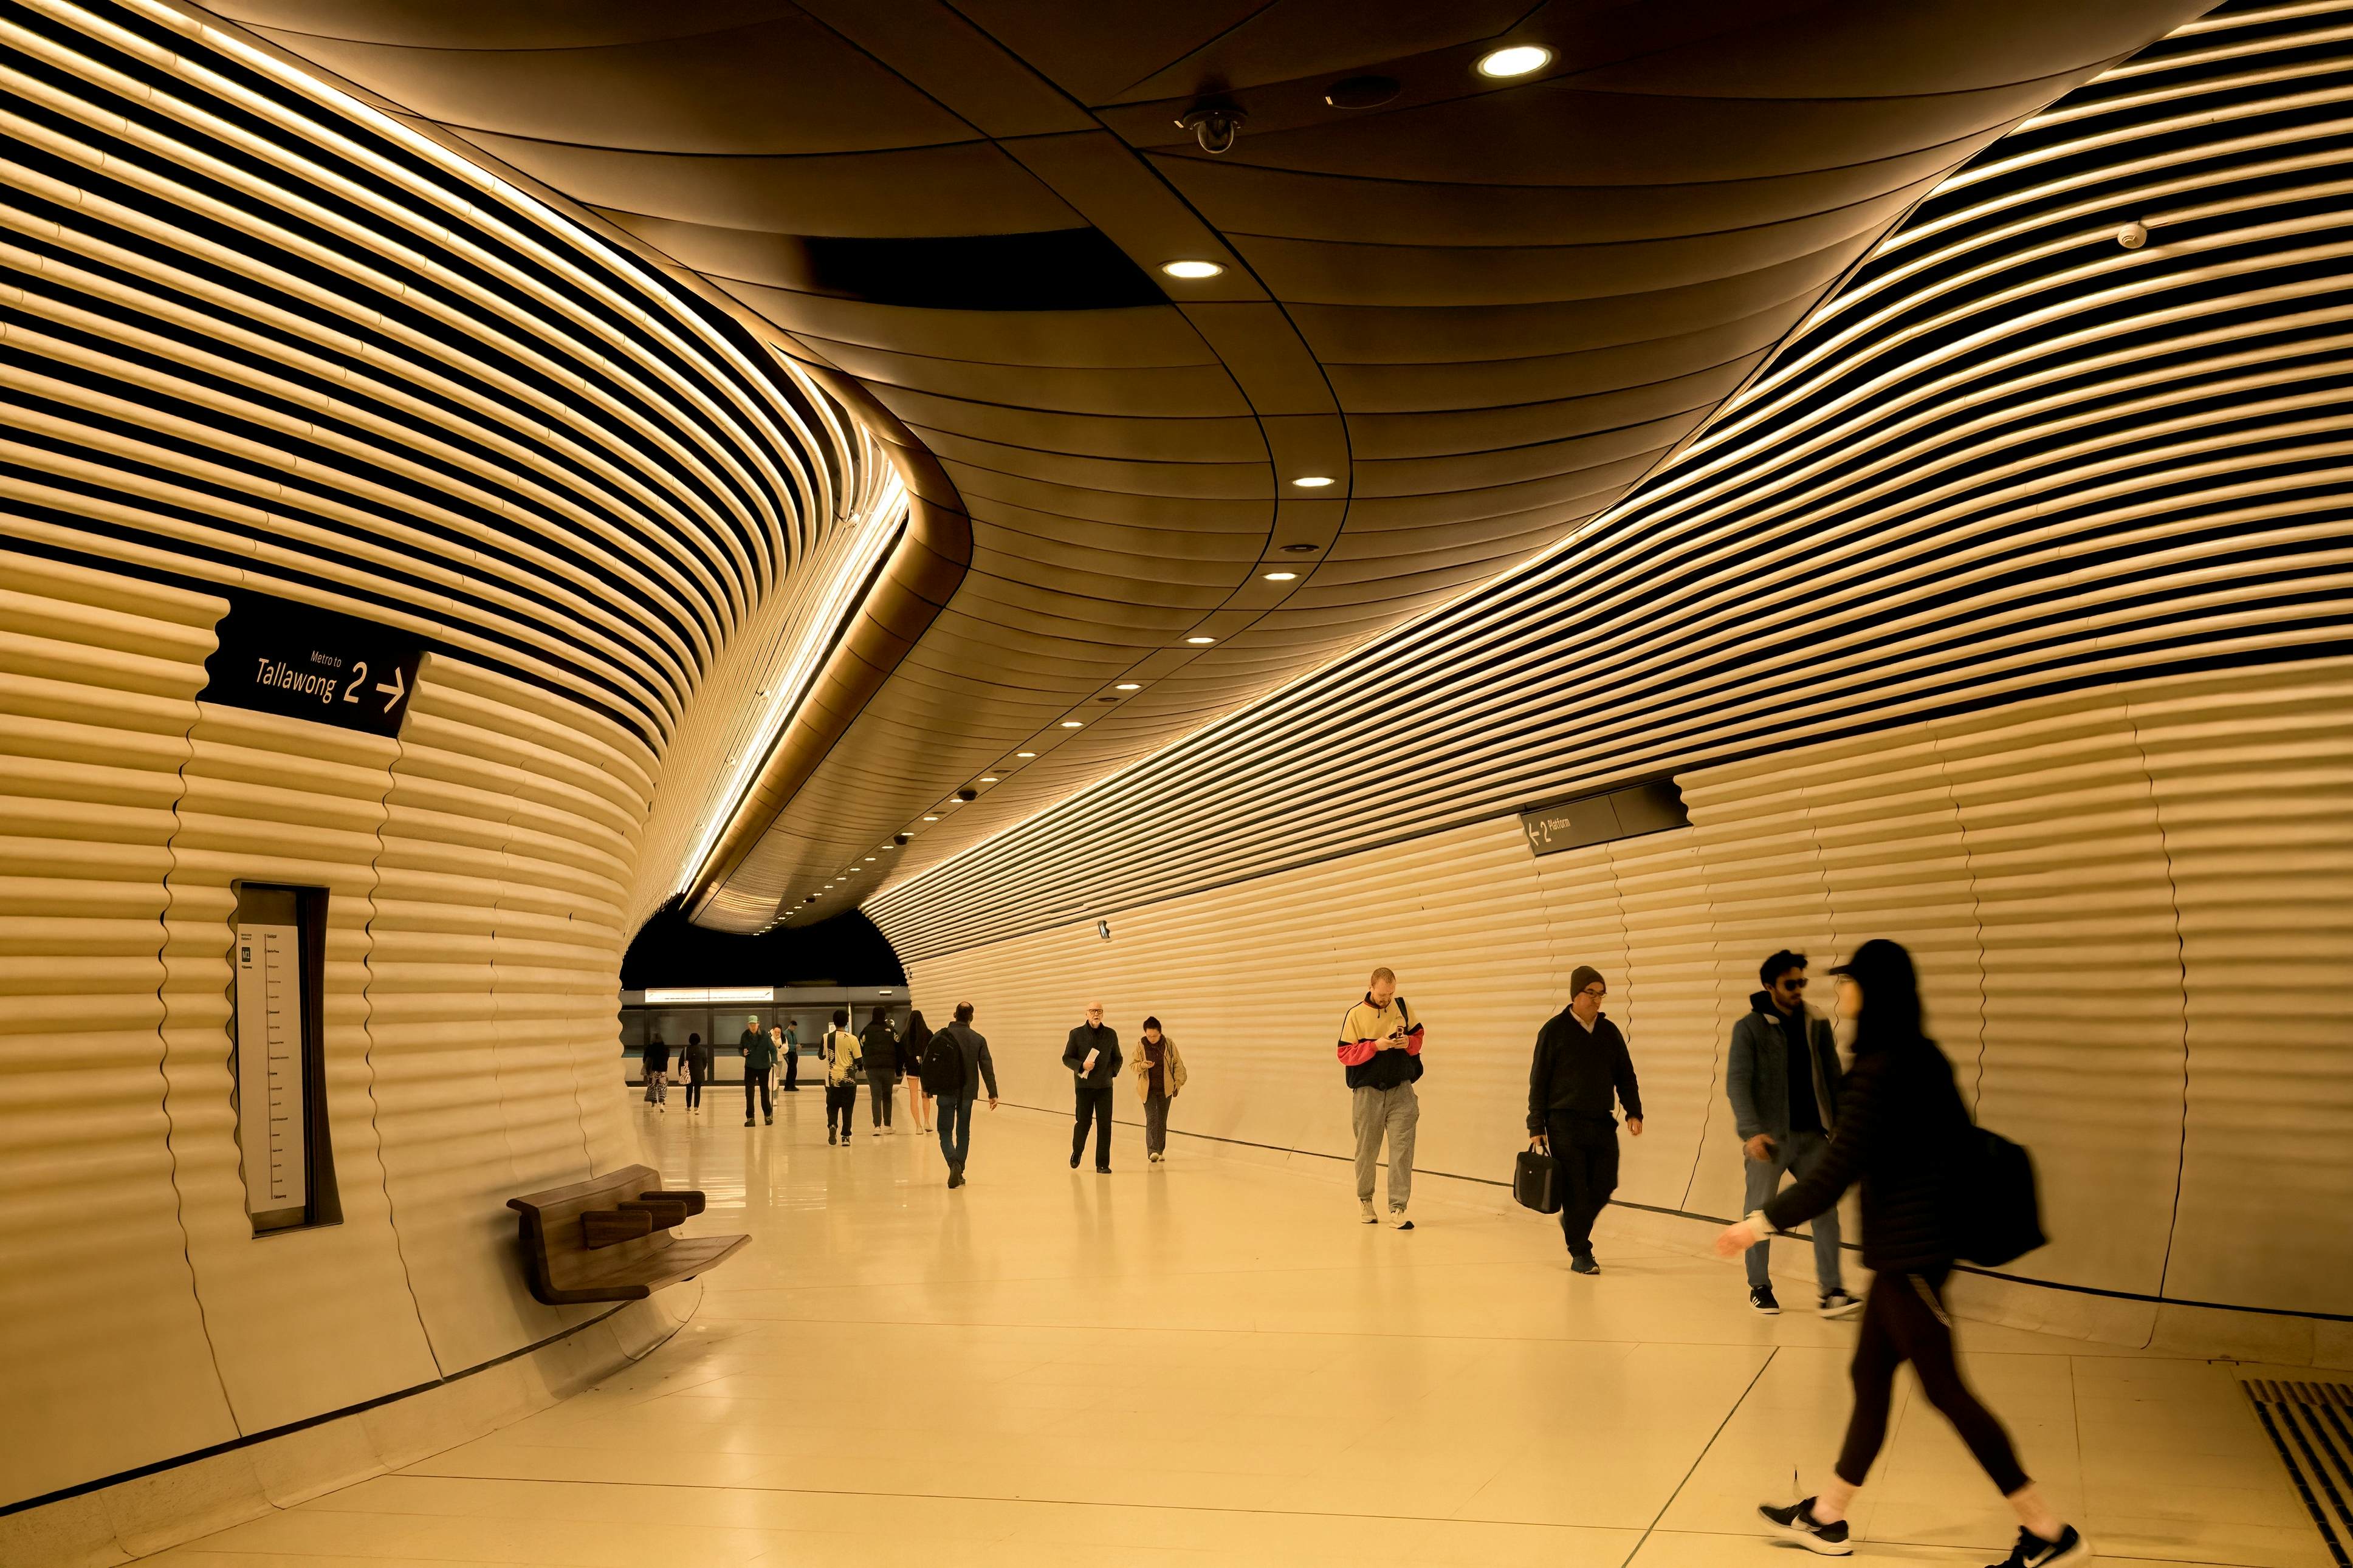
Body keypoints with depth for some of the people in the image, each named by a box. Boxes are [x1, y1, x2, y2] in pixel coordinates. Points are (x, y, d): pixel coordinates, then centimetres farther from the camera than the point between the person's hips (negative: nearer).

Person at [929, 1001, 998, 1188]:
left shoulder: (943, 1036, -6)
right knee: (963, 1133, 14)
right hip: (967, 1093, 2)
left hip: (946, 1092, -2)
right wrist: (993, 1094, 0)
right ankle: (959, 1173, 15)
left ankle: (954, 1163, -20)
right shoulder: (978, 1039, 1)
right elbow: (987, 1068, -2)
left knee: (945, 1132, 5)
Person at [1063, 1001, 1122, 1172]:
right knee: (1084, 1122, -1)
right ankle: (1077, 1152, 29)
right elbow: (1066, 1058, 1)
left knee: (1105, 1125, -3)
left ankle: (1102, 1164, 3)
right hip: (1084, 1086, -2)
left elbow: (1117, 1058, 17)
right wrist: (1081, 1066, -17)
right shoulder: (1077, 1034, 0)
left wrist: (1113, 1072, -1)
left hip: (1105, 1086, 2)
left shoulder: (1111, 1034, 7)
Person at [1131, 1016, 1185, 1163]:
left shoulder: (1169, 1044, -2)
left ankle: (1160, 1151, 19)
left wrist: (1178, 1082, 1)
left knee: (1162, 1121, 8)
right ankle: (1152, 1151, -20)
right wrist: (1142, 1066, -20)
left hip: (1165, 1089, 1)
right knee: (1151, 1119, -12)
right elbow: (1133, 1066, 2)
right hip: (1148, 1089, -1)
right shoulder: (1141, 1046, -2)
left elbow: (1177, 1064, 5)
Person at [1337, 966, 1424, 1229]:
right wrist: (1376, 1045, -20)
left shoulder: (1402, 1007, 4)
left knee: (1402, 1150, -8)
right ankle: (1365, 1200, 32)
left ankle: (1398, 1209, -6)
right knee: (1367, 1151, 10)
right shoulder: (1355, 1014, -6)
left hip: (1401, 1090, 2)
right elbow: (1344, 1055, -9)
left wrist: (1409, 1043, -9)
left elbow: (1418, 1036, 15)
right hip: (1368, 1092, -1)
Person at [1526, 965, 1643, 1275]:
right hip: (1565, 1124, -4)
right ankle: (1580, 1254, 8)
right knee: (1575, 1190, -3)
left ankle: (1573, 1223, 32)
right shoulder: (1554, 1030, -3)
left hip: (1603, 1124, 4)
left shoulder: (1610, 1032, 10)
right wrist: (1537, 1126, -6)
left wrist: (1633, 1112, 0)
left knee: (1604, 1186, 4)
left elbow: (1626, 1076, 14)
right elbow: (1538, 1081, -3)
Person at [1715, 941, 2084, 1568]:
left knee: (1943, 1388, 0)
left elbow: (1836, 1171, -21)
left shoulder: (1876, 1071, -20)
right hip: (1919, 1239, 10)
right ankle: (1826, 1517, 25)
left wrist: (1761, 1223, -15)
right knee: (1870, 1375, 15)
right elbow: (1957, 1137, 15)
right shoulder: (1924, 1056, 7)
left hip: (1907, 1251, -10)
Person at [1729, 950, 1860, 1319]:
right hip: (1769, 1136, -3)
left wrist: (1839, 1123, 5)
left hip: (1812, 1134, 4)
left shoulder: (1817, 1023, 5)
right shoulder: (1749, 1027, -7)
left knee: (1825, 1209, -1)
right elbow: (1737, 1082, -11)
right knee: (1760, 1212, 6)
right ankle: (1759, 1286, 22)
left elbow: (1833, 1076, 10)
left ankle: (1832, 1293, 2)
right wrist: (1750, 1131, -20)